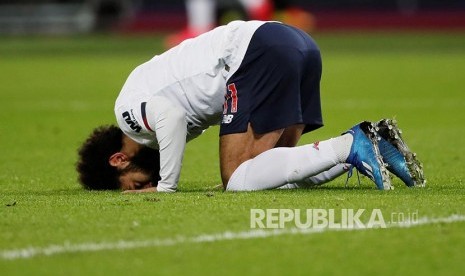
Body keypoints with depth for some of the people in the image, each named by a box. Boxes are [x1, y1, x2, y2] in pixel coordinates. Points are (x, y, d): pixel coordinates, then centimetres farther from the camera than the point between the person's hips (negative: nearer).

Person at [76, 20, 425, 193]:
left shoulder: (129, 110, 0)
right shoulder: (146, 88, 27)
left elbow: (170, 115, -20)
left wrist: (164, 187, -10)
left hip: (260, 53, -9)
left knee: (239, 180, -10)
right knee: (271, 172, 8)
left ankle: (349, 147, -17)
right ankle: (369, 142, -4)